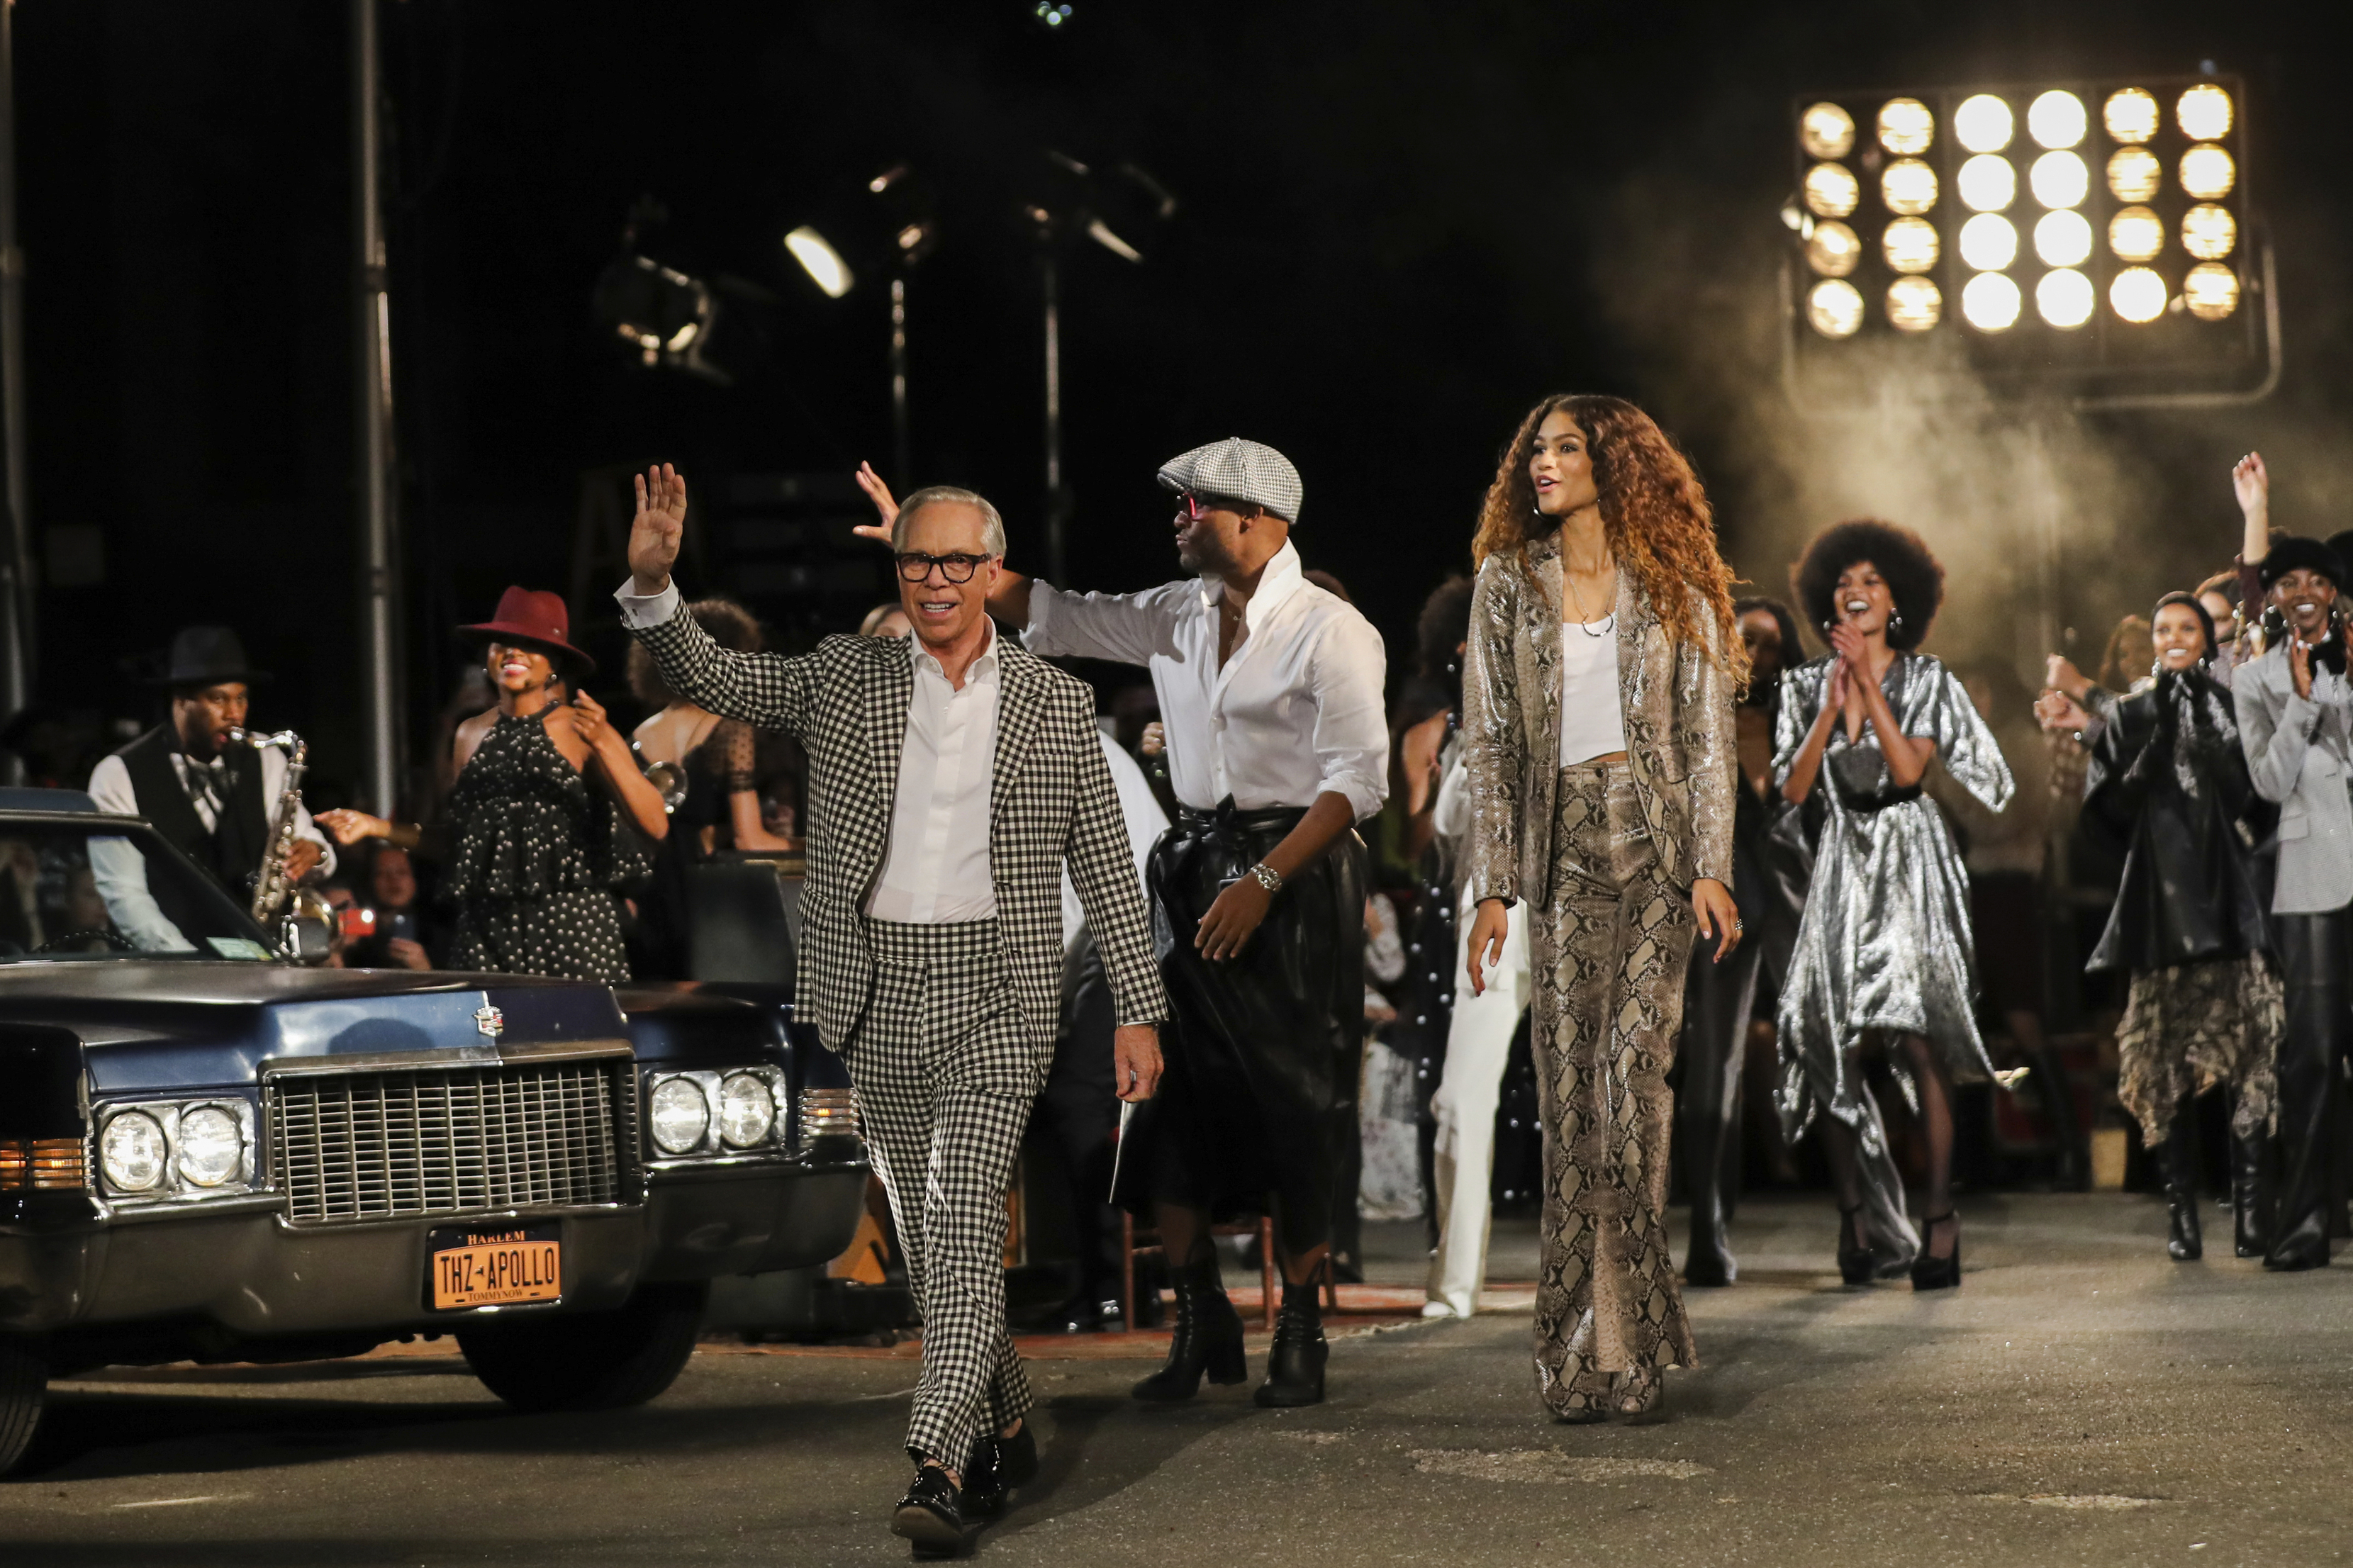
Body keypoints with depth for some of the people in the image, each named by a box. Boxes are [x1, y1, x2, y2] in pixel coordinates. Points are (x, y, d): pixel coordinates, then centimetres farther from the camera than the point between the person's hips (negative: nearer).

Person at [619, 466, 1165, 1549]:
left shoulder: (1057, 705, 4)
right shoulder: (843, 680, 7)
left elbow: (1105, 868, 7)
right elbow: (706, 676, -1)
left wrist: (1138, 1013, 3)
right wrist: (652, 582, -19)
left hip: (997, 993, -3)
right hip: (877, 997, 3)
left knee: (963, 1213, -17)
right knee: (924, 1231, 11)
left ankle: (941, 1467, -24)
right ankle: (1004, 1428, 29)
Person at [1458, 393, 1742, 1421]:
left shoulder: (1674, 588, 5)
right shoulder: (1509, 583, 9)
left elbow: (1708, 735, 4)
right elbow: (1489, 740, 7)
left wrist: (1710, 868, -6)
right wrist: (1493, 886, 0)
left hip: (1656, 838, -2)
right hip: (1563, 840, 2)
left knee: (1636, 1063, -12)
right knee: (1570, 1082, -2)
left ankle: (1621, 1338, -6)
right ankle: (1581, 1350, 3)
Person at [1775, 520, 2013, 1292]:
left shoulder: (1927, 680, 3)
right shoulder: (1808, 684, 10)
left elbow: (1908, 767, -11)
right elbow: (1794, 788, 1)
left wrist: (1868, 681, -12)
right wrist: (1831, 707, -7)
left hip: (1910, 861, -3)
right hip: (1841, 866, 3)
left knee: (1918, 1037, -15)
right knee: (1829, 1040, -5)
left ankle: (1940, 1217, -14)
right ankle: (1852, 1215, 4)